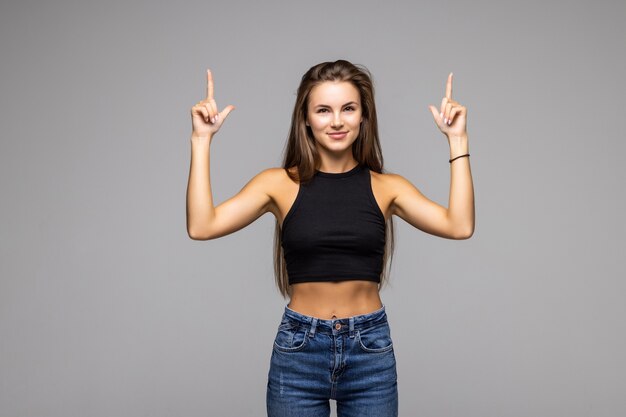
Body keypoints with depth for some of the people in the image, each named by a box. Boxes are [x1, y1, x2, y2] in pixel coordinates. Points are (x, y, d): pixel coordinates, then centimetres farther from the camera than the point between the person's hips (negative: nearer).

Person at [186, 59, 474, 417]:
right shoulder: (280, 184, -2)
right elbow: (202, 226, -13)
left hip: (370, 350, 1)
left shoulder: (385, 187, 1)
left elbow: (460, 226, -13)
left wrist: (458, 140, -12)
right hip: (298, 349, -1)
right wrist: (202, 140, -14)